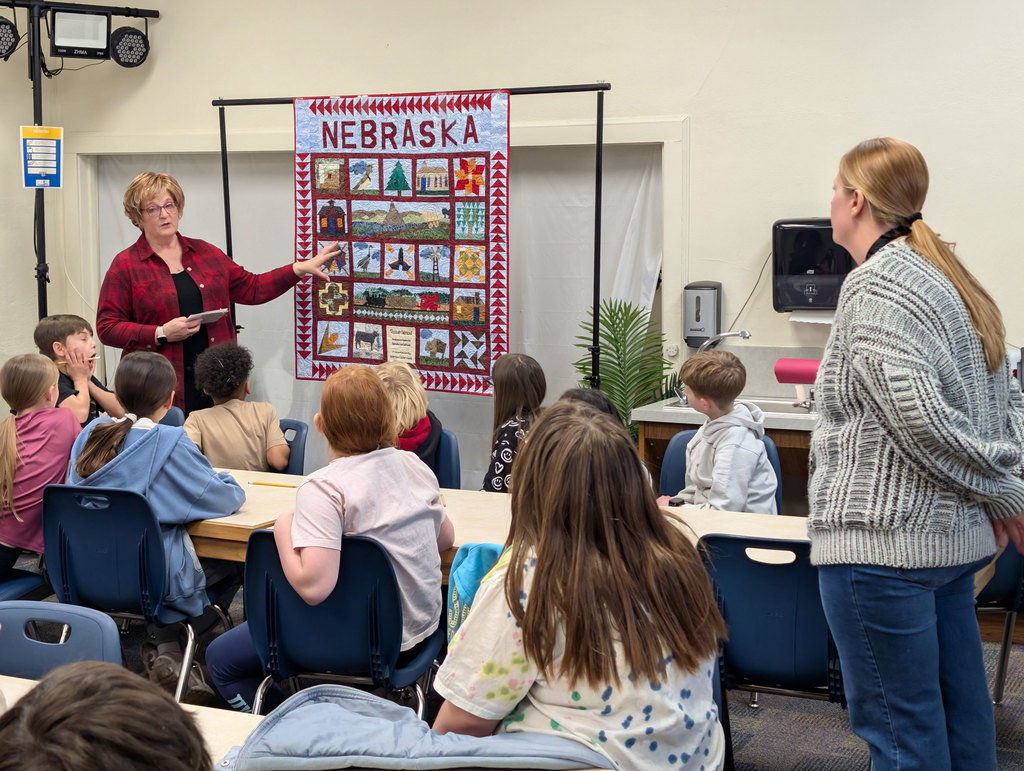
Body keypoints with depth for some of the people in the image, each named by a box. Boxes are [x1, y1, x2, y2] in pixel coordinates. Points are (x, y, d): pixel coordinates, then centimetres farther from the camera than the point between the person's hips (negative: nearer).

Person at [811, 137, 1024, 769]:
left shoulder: (875, 286, -15)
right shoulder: (949, 277, 14)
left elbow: (921, 421, -23)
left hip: (885, 539, -10)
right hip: (954, 535, 10)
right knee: (959, 707, 18)